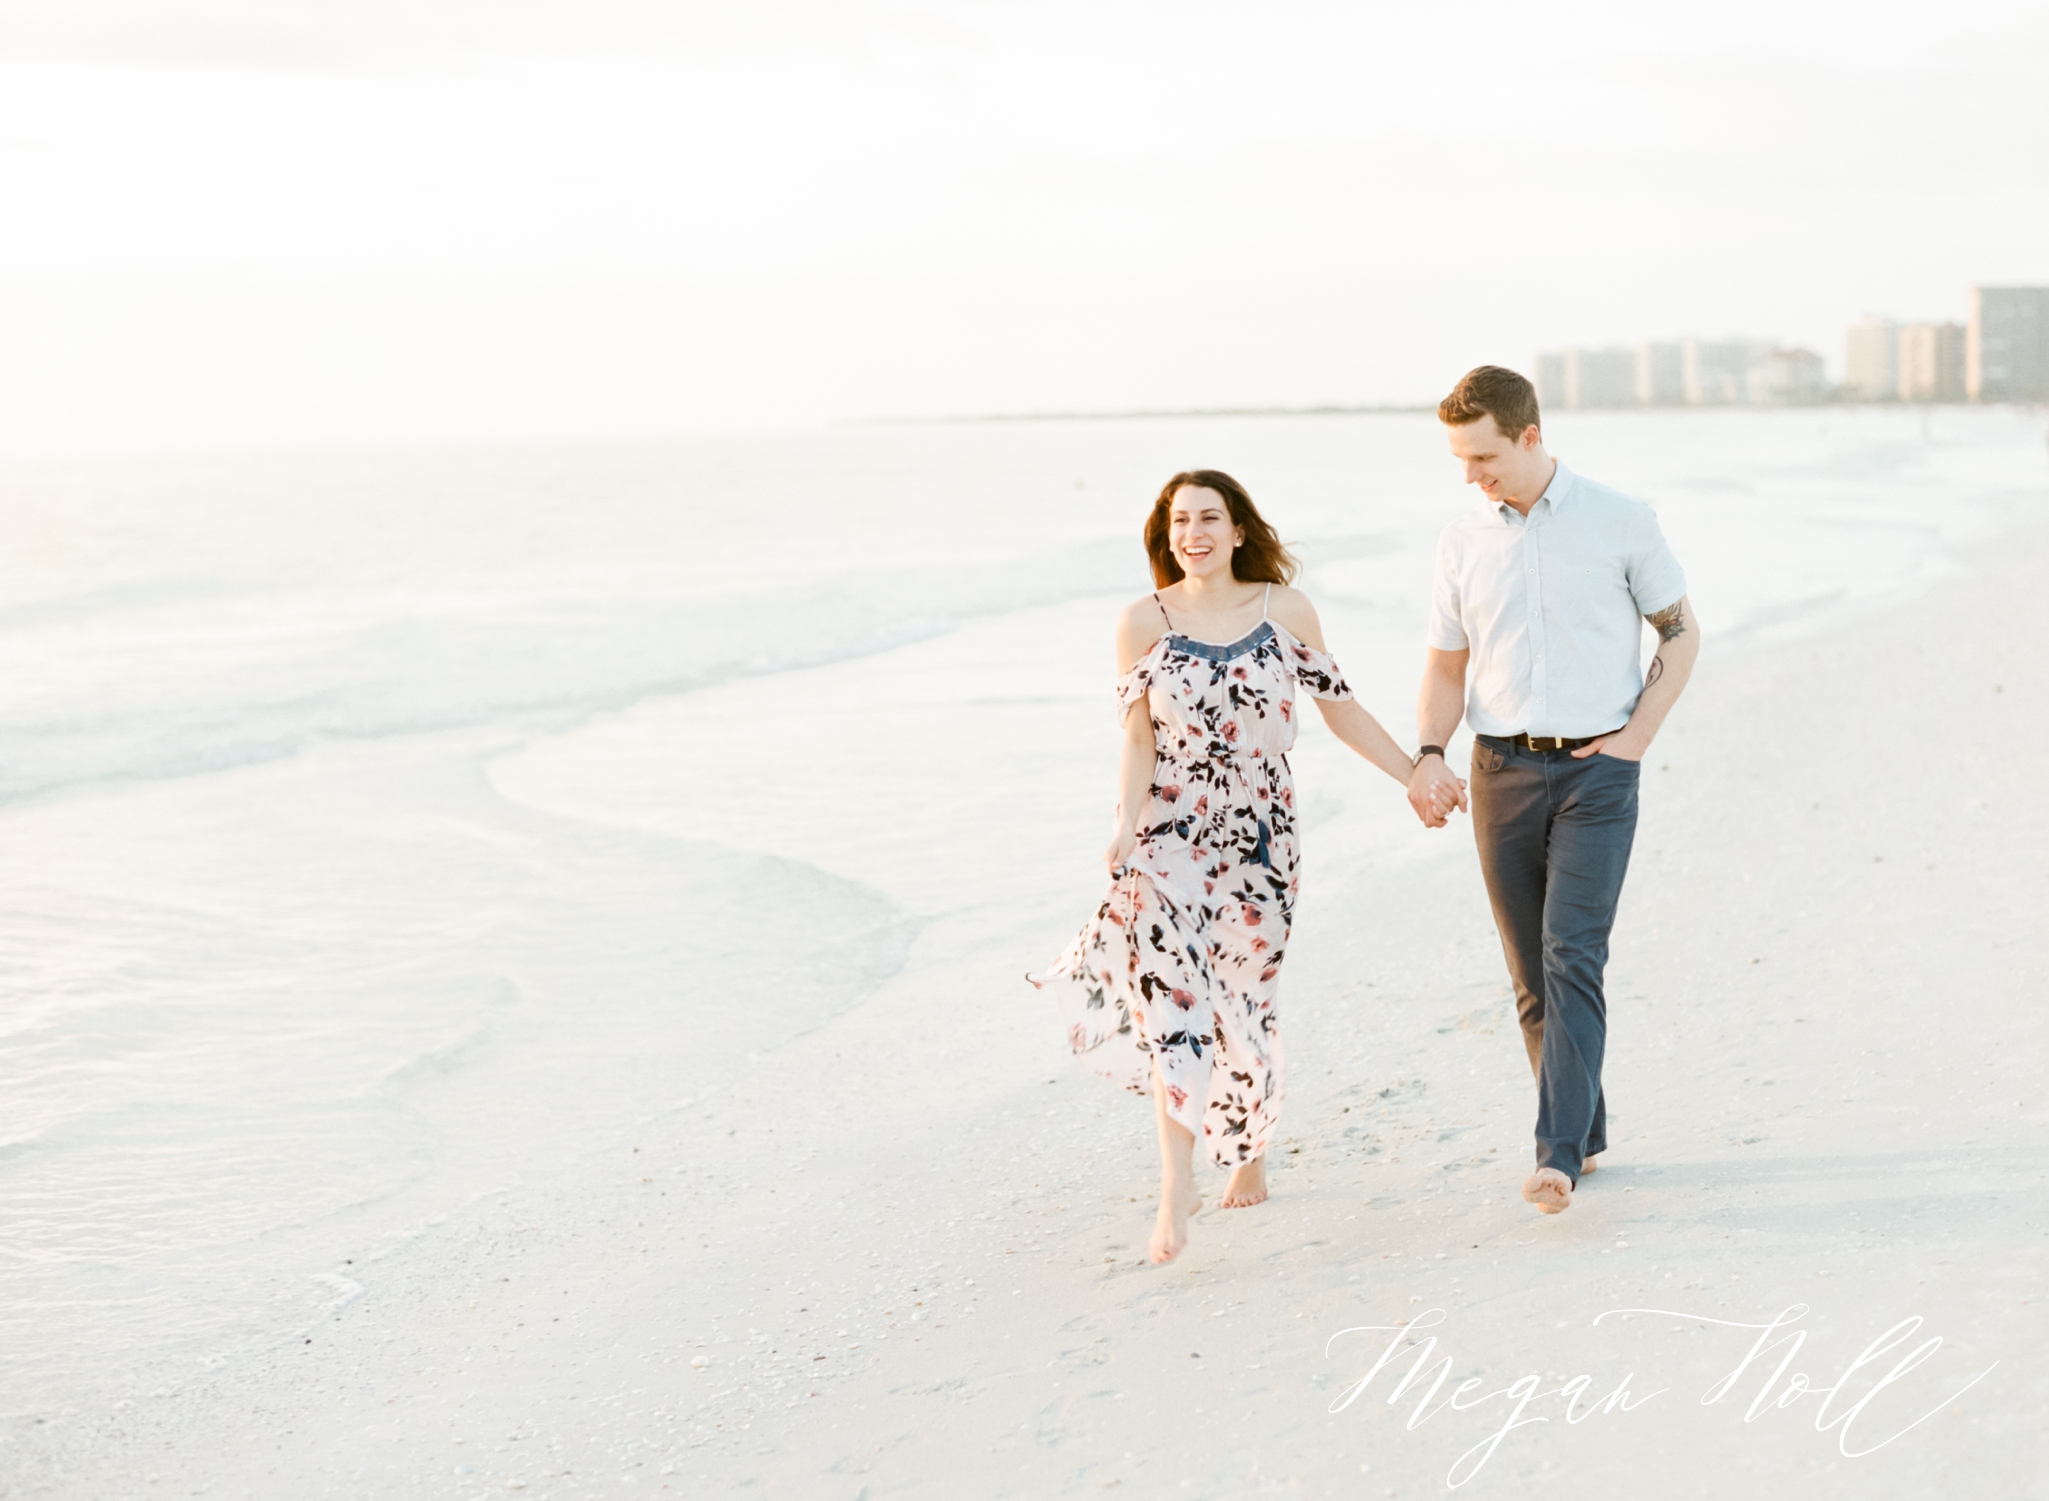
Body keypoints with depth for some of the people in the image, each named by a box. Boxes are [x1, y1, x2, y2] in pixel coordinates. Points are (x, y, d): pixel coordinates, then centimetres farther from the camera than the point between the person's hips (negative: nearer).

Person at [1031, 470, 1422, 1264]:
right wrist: (1127, 824, -18)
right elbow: (1137, 737, -4)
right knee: (1171, 994, -16)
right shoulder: (1144, 623, -1)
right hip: (1171, 834, -1)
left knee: (1241, 1002, 8)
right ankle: (1176, 1191, -19)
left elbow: (1341, 711, 8)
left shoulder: (1285, 611, 1)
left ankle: (1249, 1152, 34)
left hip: (1259, 835, 1)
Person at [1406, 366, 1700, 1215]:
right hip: (1502, 771, 4)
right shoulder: (1463, 542, 7)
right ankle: (1587, 1132, 20)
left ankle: (1558, 1154, -19)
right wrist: (1429, 756, -4)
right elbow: (1446, 665, 13)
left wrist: (1636, 736, -4)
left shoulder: (1620, 522, -2)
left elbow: (1680, 633, 7)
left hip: (1595, 772, -4)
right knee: (1532, 976, 6)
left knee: (1572, 957, -15)